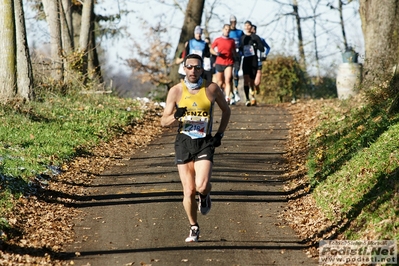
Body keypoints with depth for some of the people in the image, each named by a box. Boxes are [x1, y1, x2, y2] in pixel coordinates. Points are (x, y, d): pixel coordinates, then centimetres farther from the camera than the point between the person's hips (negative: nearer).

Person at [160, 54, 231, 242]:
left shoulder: (212, 89, -1)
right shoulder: (176, 91, -1)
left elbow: (226, 110, 15)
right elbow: (164, 122, 2)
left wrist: (220, 134, 4)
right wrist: (176, 116, -19)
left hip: (205, 143, -1)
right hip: (183, 142, 1)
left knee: (201, 186, -20)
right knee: (189, 191, -1)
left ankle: (205, 197, 18)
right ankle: (194, 228, 19)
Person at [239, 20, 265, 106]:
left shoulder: (255, 37, 3)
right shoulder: (242, 37, 10)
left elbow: (262, 49, 0)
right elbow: (239, 49, 20)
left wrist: (256, 46, -18)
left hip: (254, 60, -1)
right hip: (246, 60, 1)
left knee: (252, 81, 5)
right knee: (246, 79, -15)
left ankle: (253, 97, 28)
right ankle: (247, 99, -20)